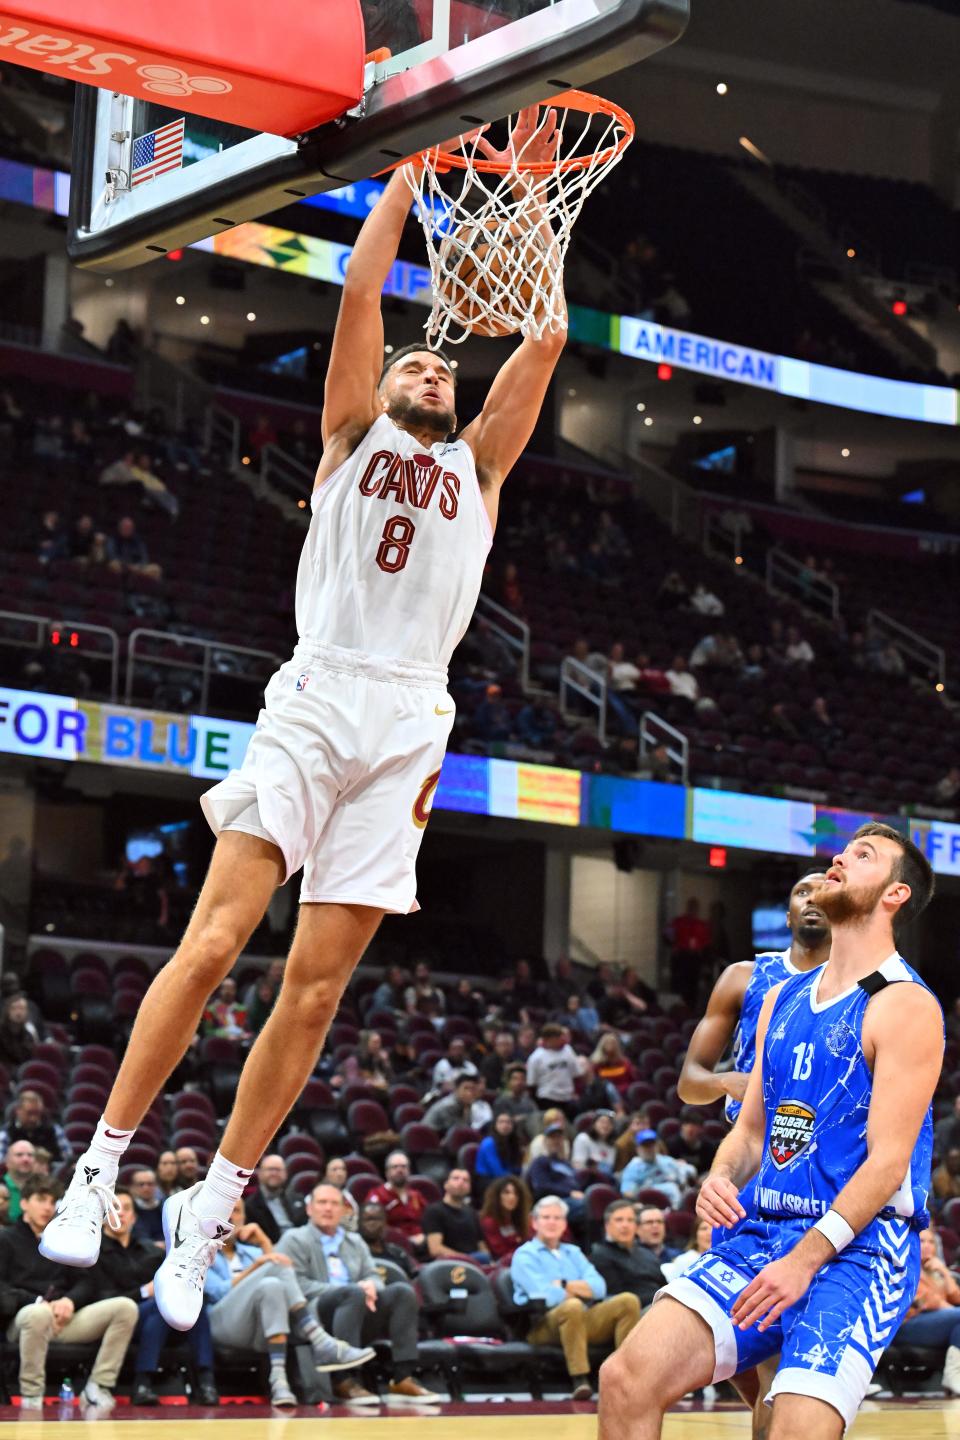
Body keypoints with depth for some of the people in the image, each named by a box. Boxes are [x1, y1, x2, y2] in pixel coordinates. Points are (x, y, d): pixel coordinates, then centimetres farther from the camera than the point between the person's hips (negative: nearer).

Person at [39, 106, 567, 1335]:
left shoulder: (477, 465, 21)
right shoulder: (353, 436, 16)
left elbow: (545, 336, 13)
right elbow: (362, 290, 6)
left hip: (410, 722, 2)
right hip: (316, 698, -2)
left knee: (317, 982, -2)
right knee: (214, 939, -14)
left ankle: (208, 1215, 5)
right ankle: (100, 1165, -5)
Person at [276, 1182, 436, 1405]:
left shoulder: (355, 1242, 29)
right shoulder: (295, 1240, 10)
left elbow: (373, 1277, 18)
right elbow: (297, 1285, -5)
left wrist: (370, 1286, -11)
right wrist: (357, 1290, -16)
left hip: (360, 1313, 6)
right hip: (315, 1313, -6)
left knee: (402, 1291, -20)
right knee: (354, 1293, -36)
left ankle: (403, 1378, -28)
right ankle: (343, 1381, -39)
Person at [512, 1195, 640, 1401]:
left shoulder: (573, 1253, 26)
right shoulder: (525, 1255, 8)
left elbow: (599, 1287, 8)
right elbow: (546, 1295, -10)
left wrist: (565, 1286, -5)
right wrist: (580, 1290, 3)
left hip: (586, 1319, 6)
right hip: (544, 1326, -6)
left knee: (628, 1300, -17)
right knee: (573, 1306, -39)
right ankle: (579, 1381, -40)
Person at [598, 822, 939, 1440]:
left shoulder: (905, 1006, -7)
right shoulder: (784, 998, 17)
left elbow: (888, 1161, -14)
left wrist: (804, 1261, -22)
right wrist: (721, 1180, -4)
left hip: (859, 1247, -6)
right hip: (764, 1233, 6)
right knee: (627, 1378, -10)